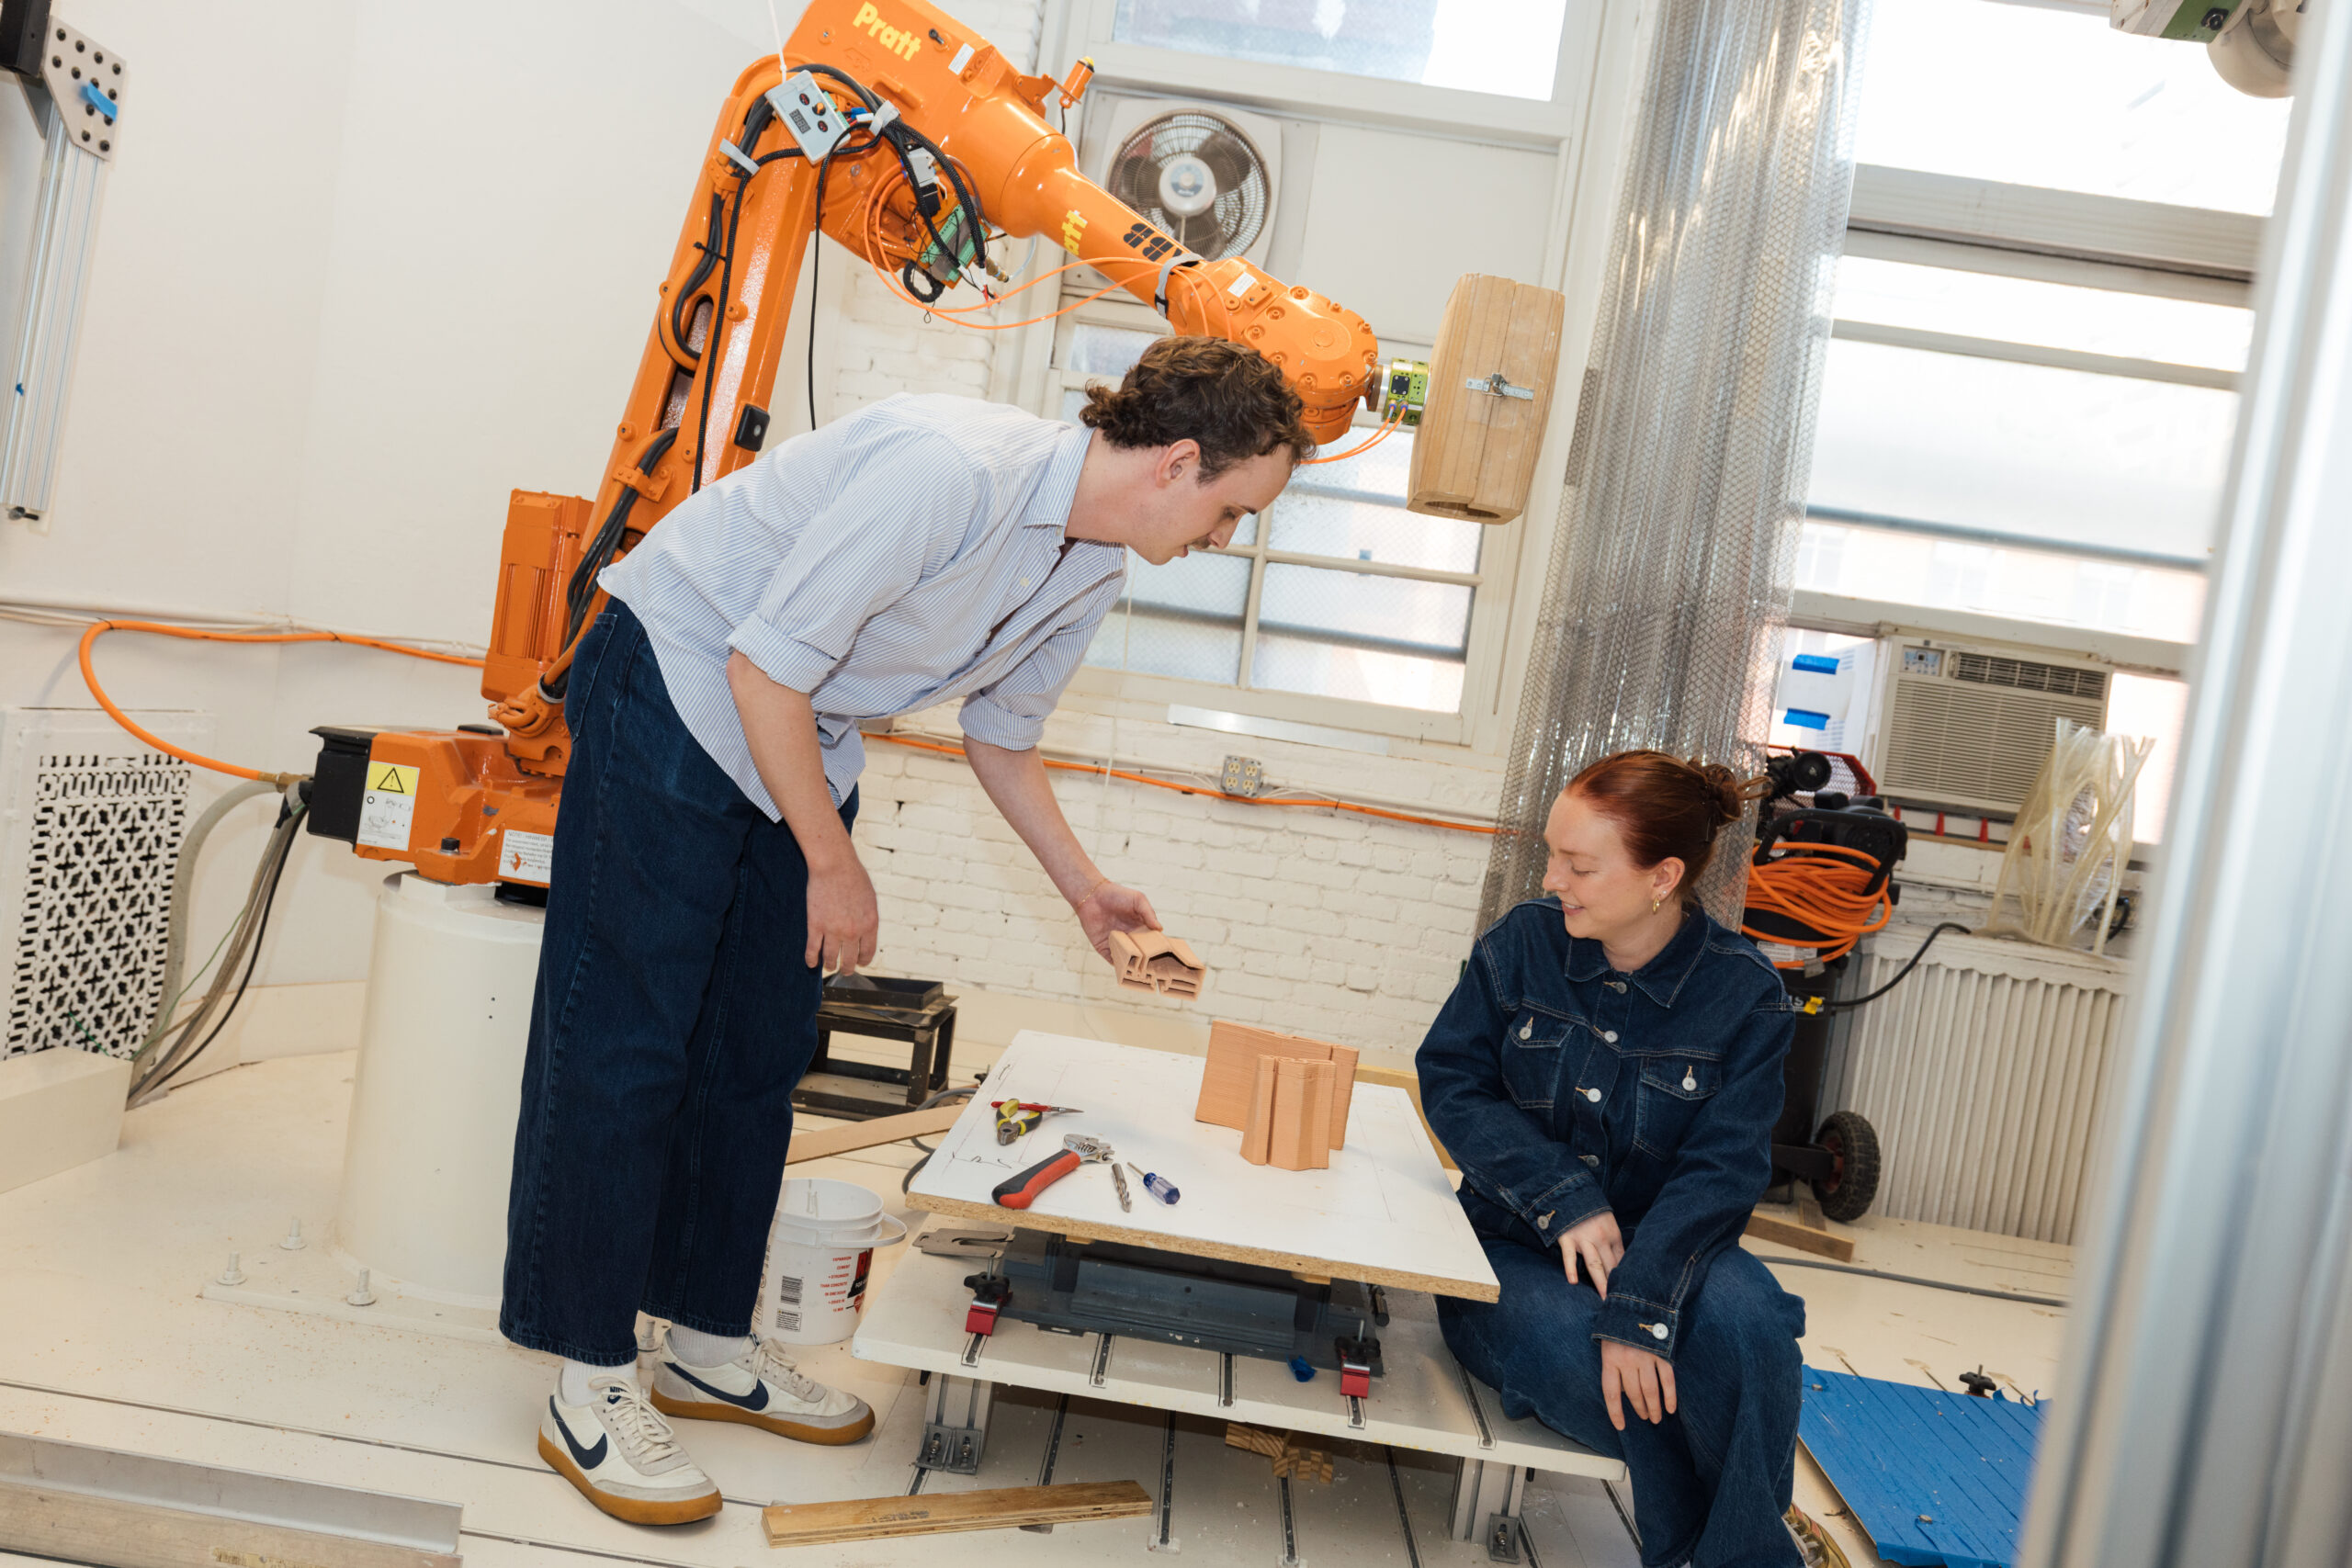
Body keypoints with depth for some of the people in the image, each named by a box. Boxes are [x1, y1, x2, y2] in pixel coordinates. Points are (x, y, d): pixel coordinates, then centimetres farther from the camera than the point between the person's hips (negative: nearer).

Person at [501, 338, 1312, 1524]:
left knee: (760, 1049, 11)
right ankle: (592, 1388, 6)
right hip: (678, 685, -8)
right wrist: (833, 863, -18)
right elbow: (767, 666, -26)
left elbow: (1001, 733, 15)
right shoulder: (951, 470, -30)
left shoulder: (1095, 570, -1)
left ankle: (712, 1348, 24)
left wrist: (1084, 887, 13)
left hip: (800, 737, 9)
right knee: (626, 1043, -5)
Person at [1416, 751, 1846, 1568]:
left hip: (1661, 1244, 0)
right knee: (1573, 1355, -31)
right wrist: (1565, 1198, -18)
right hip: (1514, 1247, 1)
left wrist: (1639, 1310, -29)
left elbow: (1720, 1167, -15)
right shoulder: (1522, 941, -4)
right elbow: (1450, 1081, -4)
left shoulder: (1744, 995, -8)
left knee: (1745, 1317, -33)